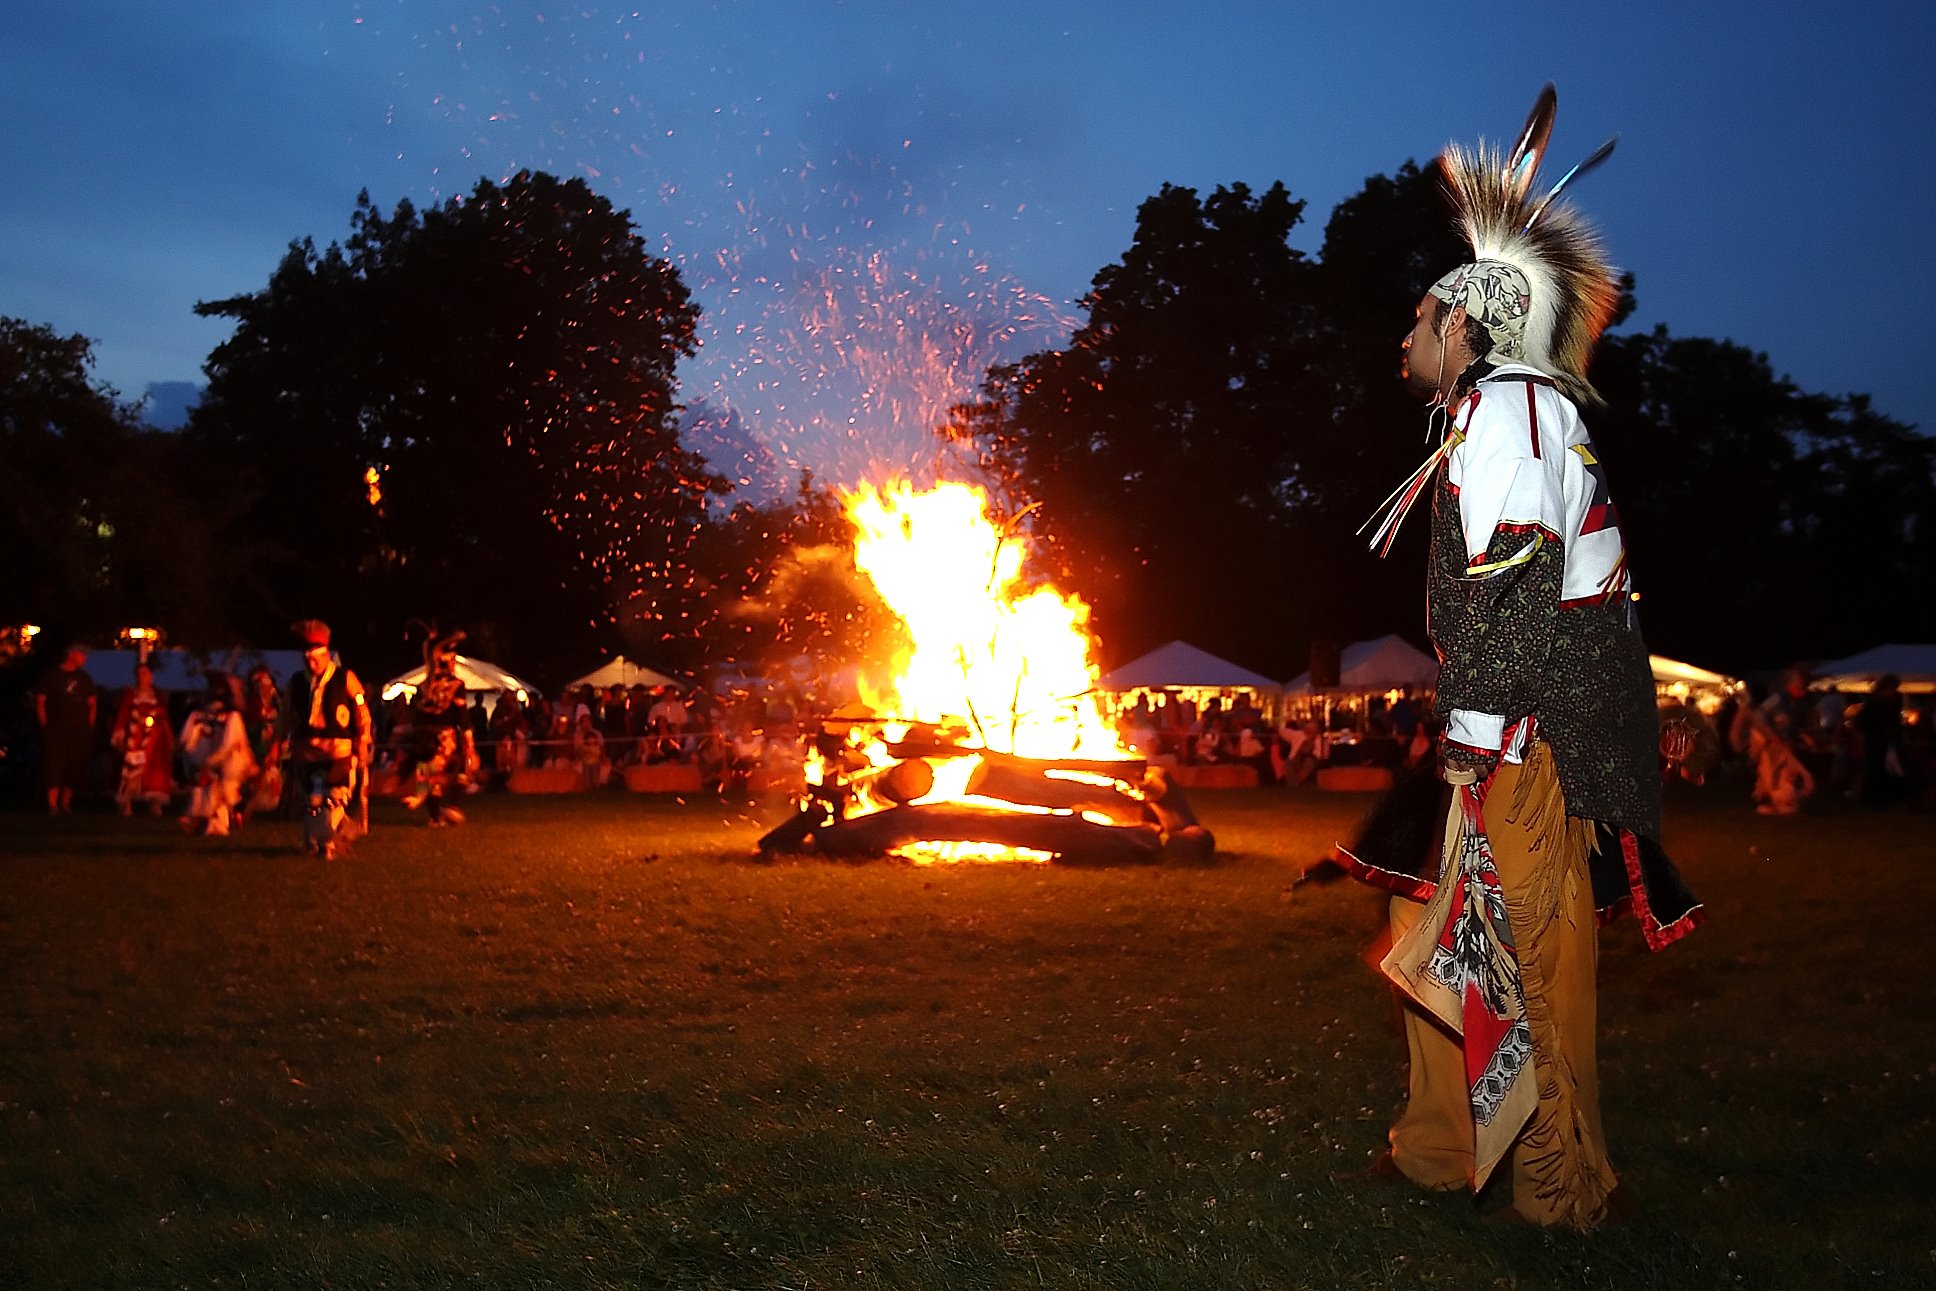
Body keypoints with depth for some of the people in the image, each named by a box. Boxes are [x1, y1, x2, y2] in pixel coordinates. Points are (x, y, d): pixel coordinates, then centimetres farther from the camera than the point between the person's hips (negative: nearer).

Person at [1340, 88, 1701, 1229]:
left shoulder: (1509, 404, -9)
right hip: (1518, 721, 10)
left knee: (1533, 936, -6)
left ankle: (1566, 1185, 2)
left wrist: (1474, 728, -20)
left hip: (1537, 715, -10)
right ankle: (1440, 1148, 22)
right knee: (1450, 926, 13)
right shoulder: (1491, 419, 23)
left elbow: (1513, 576, -18)